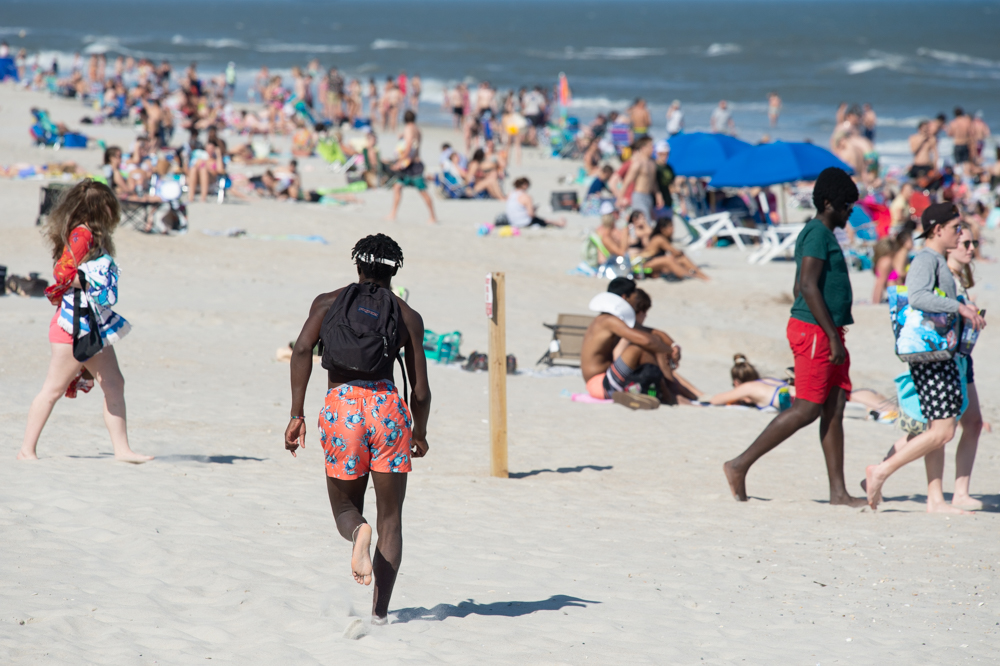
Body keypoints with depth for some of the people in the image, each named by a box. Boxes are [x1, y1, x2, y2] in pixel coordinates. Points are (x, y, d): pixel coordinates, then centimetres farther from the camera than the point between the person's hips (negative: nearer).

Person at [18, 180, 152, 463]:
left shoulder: (91, 236, 15)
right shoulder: (81, 234, -12)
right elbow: (63, 273, -21)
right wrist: (93, 283, -13)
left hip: (94, 325, 9)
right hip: (74, 325, -9)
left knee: (114, 385, 6)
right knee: (54, 388, -4)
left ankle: (122, 448, 8)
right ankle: (27, 449, 1)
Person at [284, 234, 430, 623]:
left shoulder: (328, 302, 13)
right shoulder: (408, 316, 13)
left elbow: (302, 348, -5)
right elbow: (421, 391, 9)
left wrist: (297, 414, -4)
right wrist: (419, 435, 27)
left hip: (341, 405, 0)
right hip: (387, 405, 0)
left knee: (345, 506, 16)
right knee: (390, 519, 8)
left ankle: (358, 531, -21)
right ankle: (380, 611, -2)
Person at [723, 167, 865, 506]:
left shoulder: (823, 235, 19)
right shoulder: (817, 233, -12)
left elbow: (799, 288, 24)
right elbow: (809, 287, -21)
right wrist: (832, 336, -22)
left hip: (825, 334, 10)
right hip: (815, 331, -10)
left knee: (834, 409, 5)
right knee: (808, 409, -9)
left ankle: (838, 491, 3)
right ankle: (740, 465, -5)